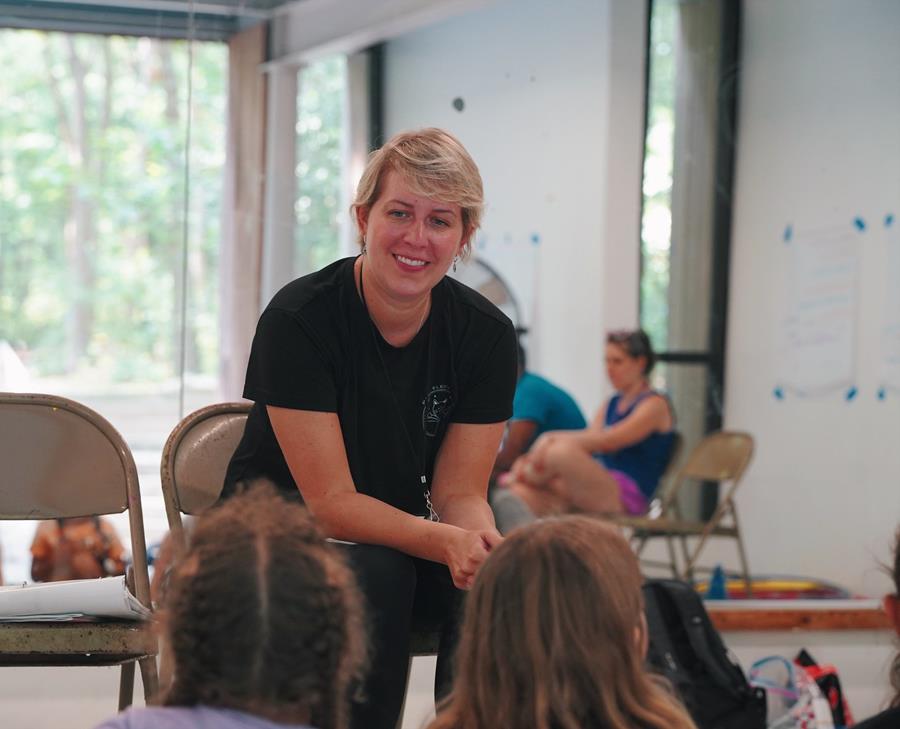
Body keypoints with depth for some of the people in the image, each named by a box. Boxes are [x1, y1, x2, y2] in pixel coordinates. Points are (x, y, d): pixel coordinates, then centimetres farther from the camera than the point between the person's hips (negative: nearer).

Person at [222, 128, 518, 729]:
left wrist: (484, 543, -31)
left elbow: (459, 490, -7)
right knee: (376, 573, -35)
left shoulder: (486, 335, -8)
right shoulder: (299, 321, -21)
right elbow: (331, 502, -23)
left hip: (401, 537, 4)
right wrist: (444, 542, -40)